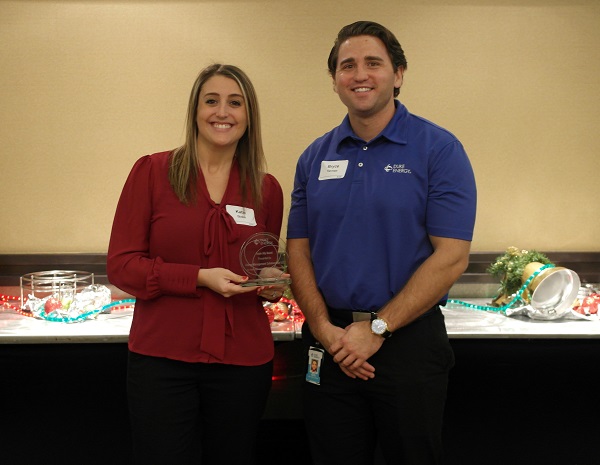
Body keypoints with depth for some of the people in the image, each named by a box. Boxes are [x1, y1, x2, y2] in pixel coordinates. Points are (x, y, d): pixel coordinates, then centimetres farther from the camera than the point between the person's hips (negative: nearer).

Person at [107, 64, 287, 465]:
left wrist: (271, 286, -5)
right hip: (163, 356, -2)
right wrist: (201, 277, -17)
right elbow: (120, 264, -6)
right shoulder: (152, 171, -3)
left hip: (242, 359, 3)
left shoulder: (267, 189, 5)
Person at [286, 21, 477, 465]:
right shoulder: (315, 157, 7)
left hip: (409, 340, -3)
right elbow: (299, 250, 6)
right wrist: (324, 328, -8)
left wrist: (378, 329, -14)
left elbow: (451, 256, -12)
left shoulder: (439, 149, -6)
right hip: (330, 342, 4)